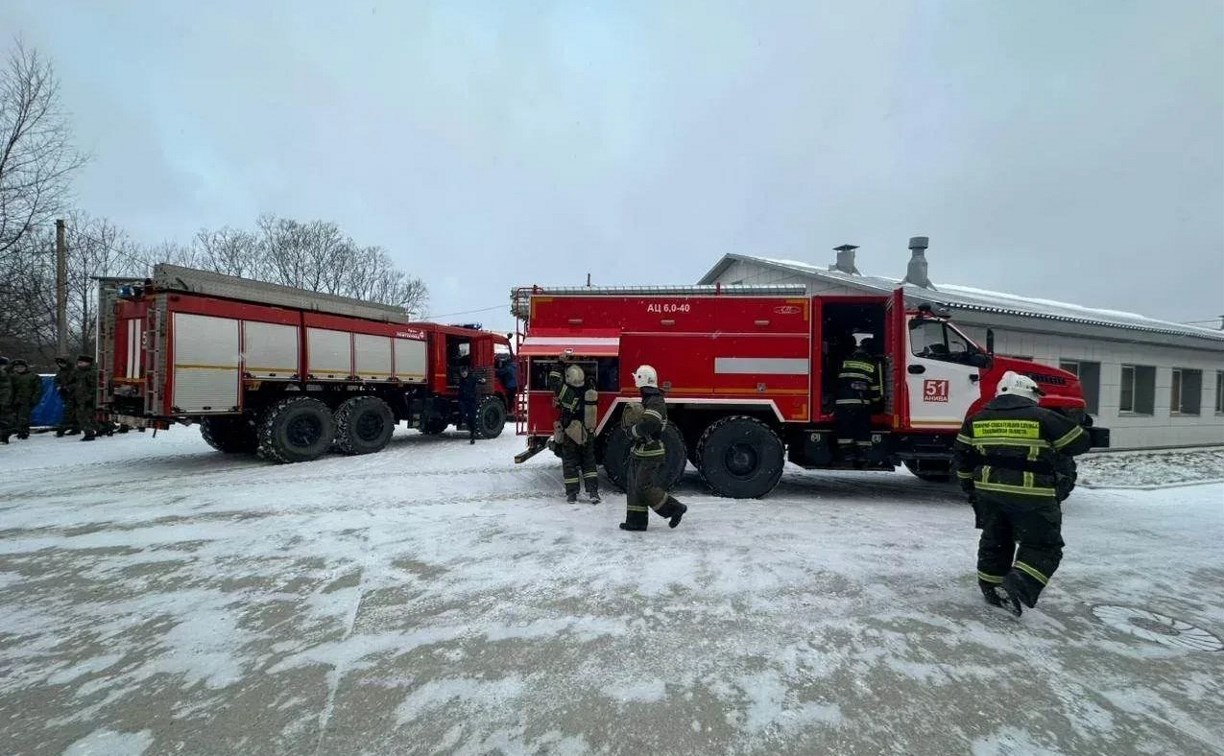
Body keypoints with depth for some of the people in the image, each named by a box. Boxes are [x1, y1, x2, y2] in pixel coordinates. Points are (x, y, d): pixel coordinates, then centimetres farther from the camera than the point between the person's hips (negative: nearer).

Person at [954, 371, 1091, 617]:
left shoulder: (977, 419, 7)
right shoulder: (1043, 417, -5)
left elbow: (963, 454, 11)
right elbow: (1080, 443, 4)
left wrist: (970, 486, 21)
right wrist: (1053, 449, 24)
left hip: (989, 490, 5)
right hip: (1031, 495, -4)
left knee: (995, 540, 21)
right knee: (1044, 546, 9)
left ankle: (991, 589, 28)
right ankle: (1015, 588, -7)